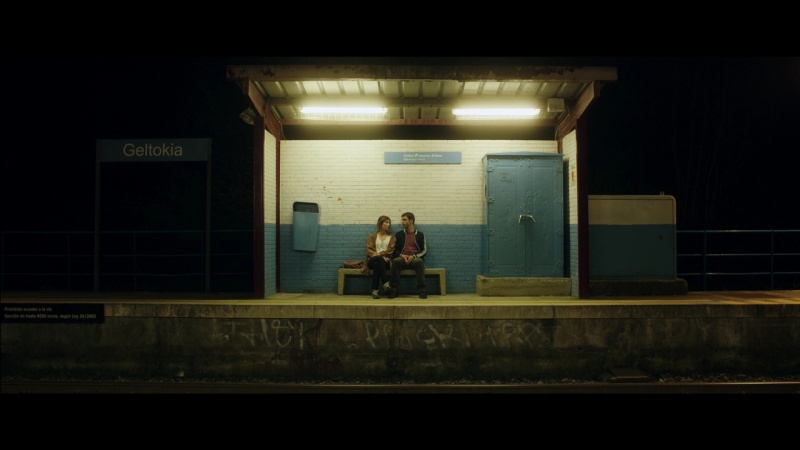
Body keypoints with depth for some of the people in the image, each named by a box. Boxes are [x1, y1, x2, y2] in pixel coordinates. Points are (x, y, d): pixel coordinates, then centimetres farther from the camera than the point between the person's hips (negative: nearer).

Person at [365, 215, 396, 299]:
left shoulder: (392, 237, 19)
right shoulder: (373, 236, 19)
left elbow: (390, 250, 3)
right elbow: (369, 250, 4)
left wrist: (379, 253, -15)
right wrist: (381, 256, -15)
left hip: (386, 261, 0)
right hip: (372, 260, 0)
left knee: (377, 264, -37)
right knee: (380, 259, -38)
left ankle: (375, 290, -42)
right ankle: (386, 283, -45)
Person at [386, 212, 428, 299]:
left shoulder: (420, 235, 12)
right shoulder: (399, 234, 17)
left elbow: (424, 250, 5)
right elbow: (395, 250, 13)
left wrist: (414, 256, -13)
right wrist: (401, 255, -9)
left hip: (415, 258, -1)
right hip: (403, 258, 1)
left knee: (419, 262, -38)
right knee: (395, 261, -34)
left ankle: (421, 290, -37)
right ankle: (393, 289, -32)